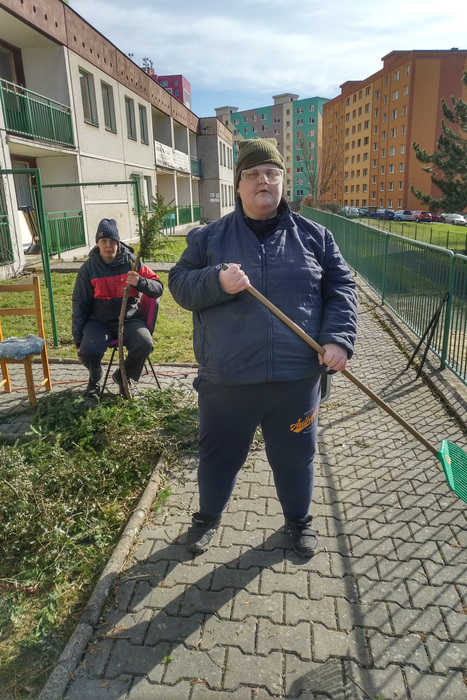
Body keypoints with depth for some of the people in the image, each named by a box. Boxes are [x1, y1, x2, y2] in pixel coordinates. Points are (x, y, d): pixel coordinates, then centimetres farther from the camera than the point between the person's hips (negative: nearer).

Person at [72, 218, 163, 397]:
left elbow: (158, 288, -3)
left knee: (145, 344, -29)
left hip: (129, 319, 0)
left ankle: (125, 376, 6)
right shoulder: (88, 269, 0)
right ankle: (95, 377, 13)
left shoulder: (131, 262, -1)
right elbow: (80, 306, 5)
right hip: (99, 322, 0)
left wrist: (139, 282, -25)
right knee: (88, 351, -28)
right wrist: (78, 340, 2)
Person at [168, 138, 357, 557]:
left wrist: (338, 338, -9)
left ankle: (299, 520, 47)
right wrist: (217, 282, -19)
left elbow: (341, 287, 5)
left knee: (295, 456, 19)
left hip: (296, 380, 1)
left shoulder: (313, 236, 5)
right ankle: (208, 516, 47)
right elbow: (179, 283, 1)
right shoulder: (209, 237, 3)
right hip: (226, 381, 0)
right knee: (219, 456, 17)